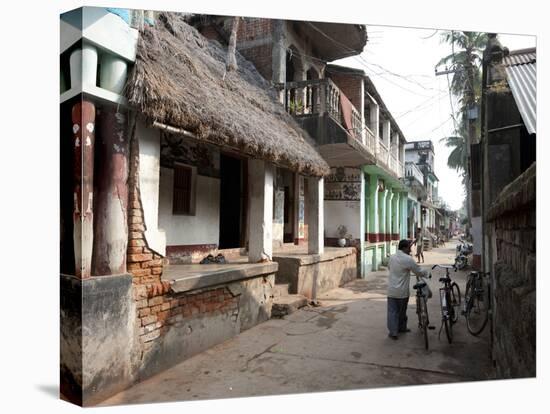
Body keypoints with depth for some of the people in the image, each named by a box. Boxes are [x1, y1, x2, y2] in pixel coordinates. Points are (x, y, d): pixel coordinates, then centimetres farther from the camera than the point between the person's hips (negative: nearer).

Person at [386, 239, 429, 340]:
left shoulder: (392, 257, 3)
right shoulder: (408, 259, -15)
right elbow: (419, 272, -7)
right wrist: (426, 273, 13)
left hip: (391, 290, 4)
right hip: (402, 291, -3)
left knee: (392, 311, 5)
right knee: (402, 311, 16)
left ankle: (393, 332, 3)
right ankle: (402, 327, 31)